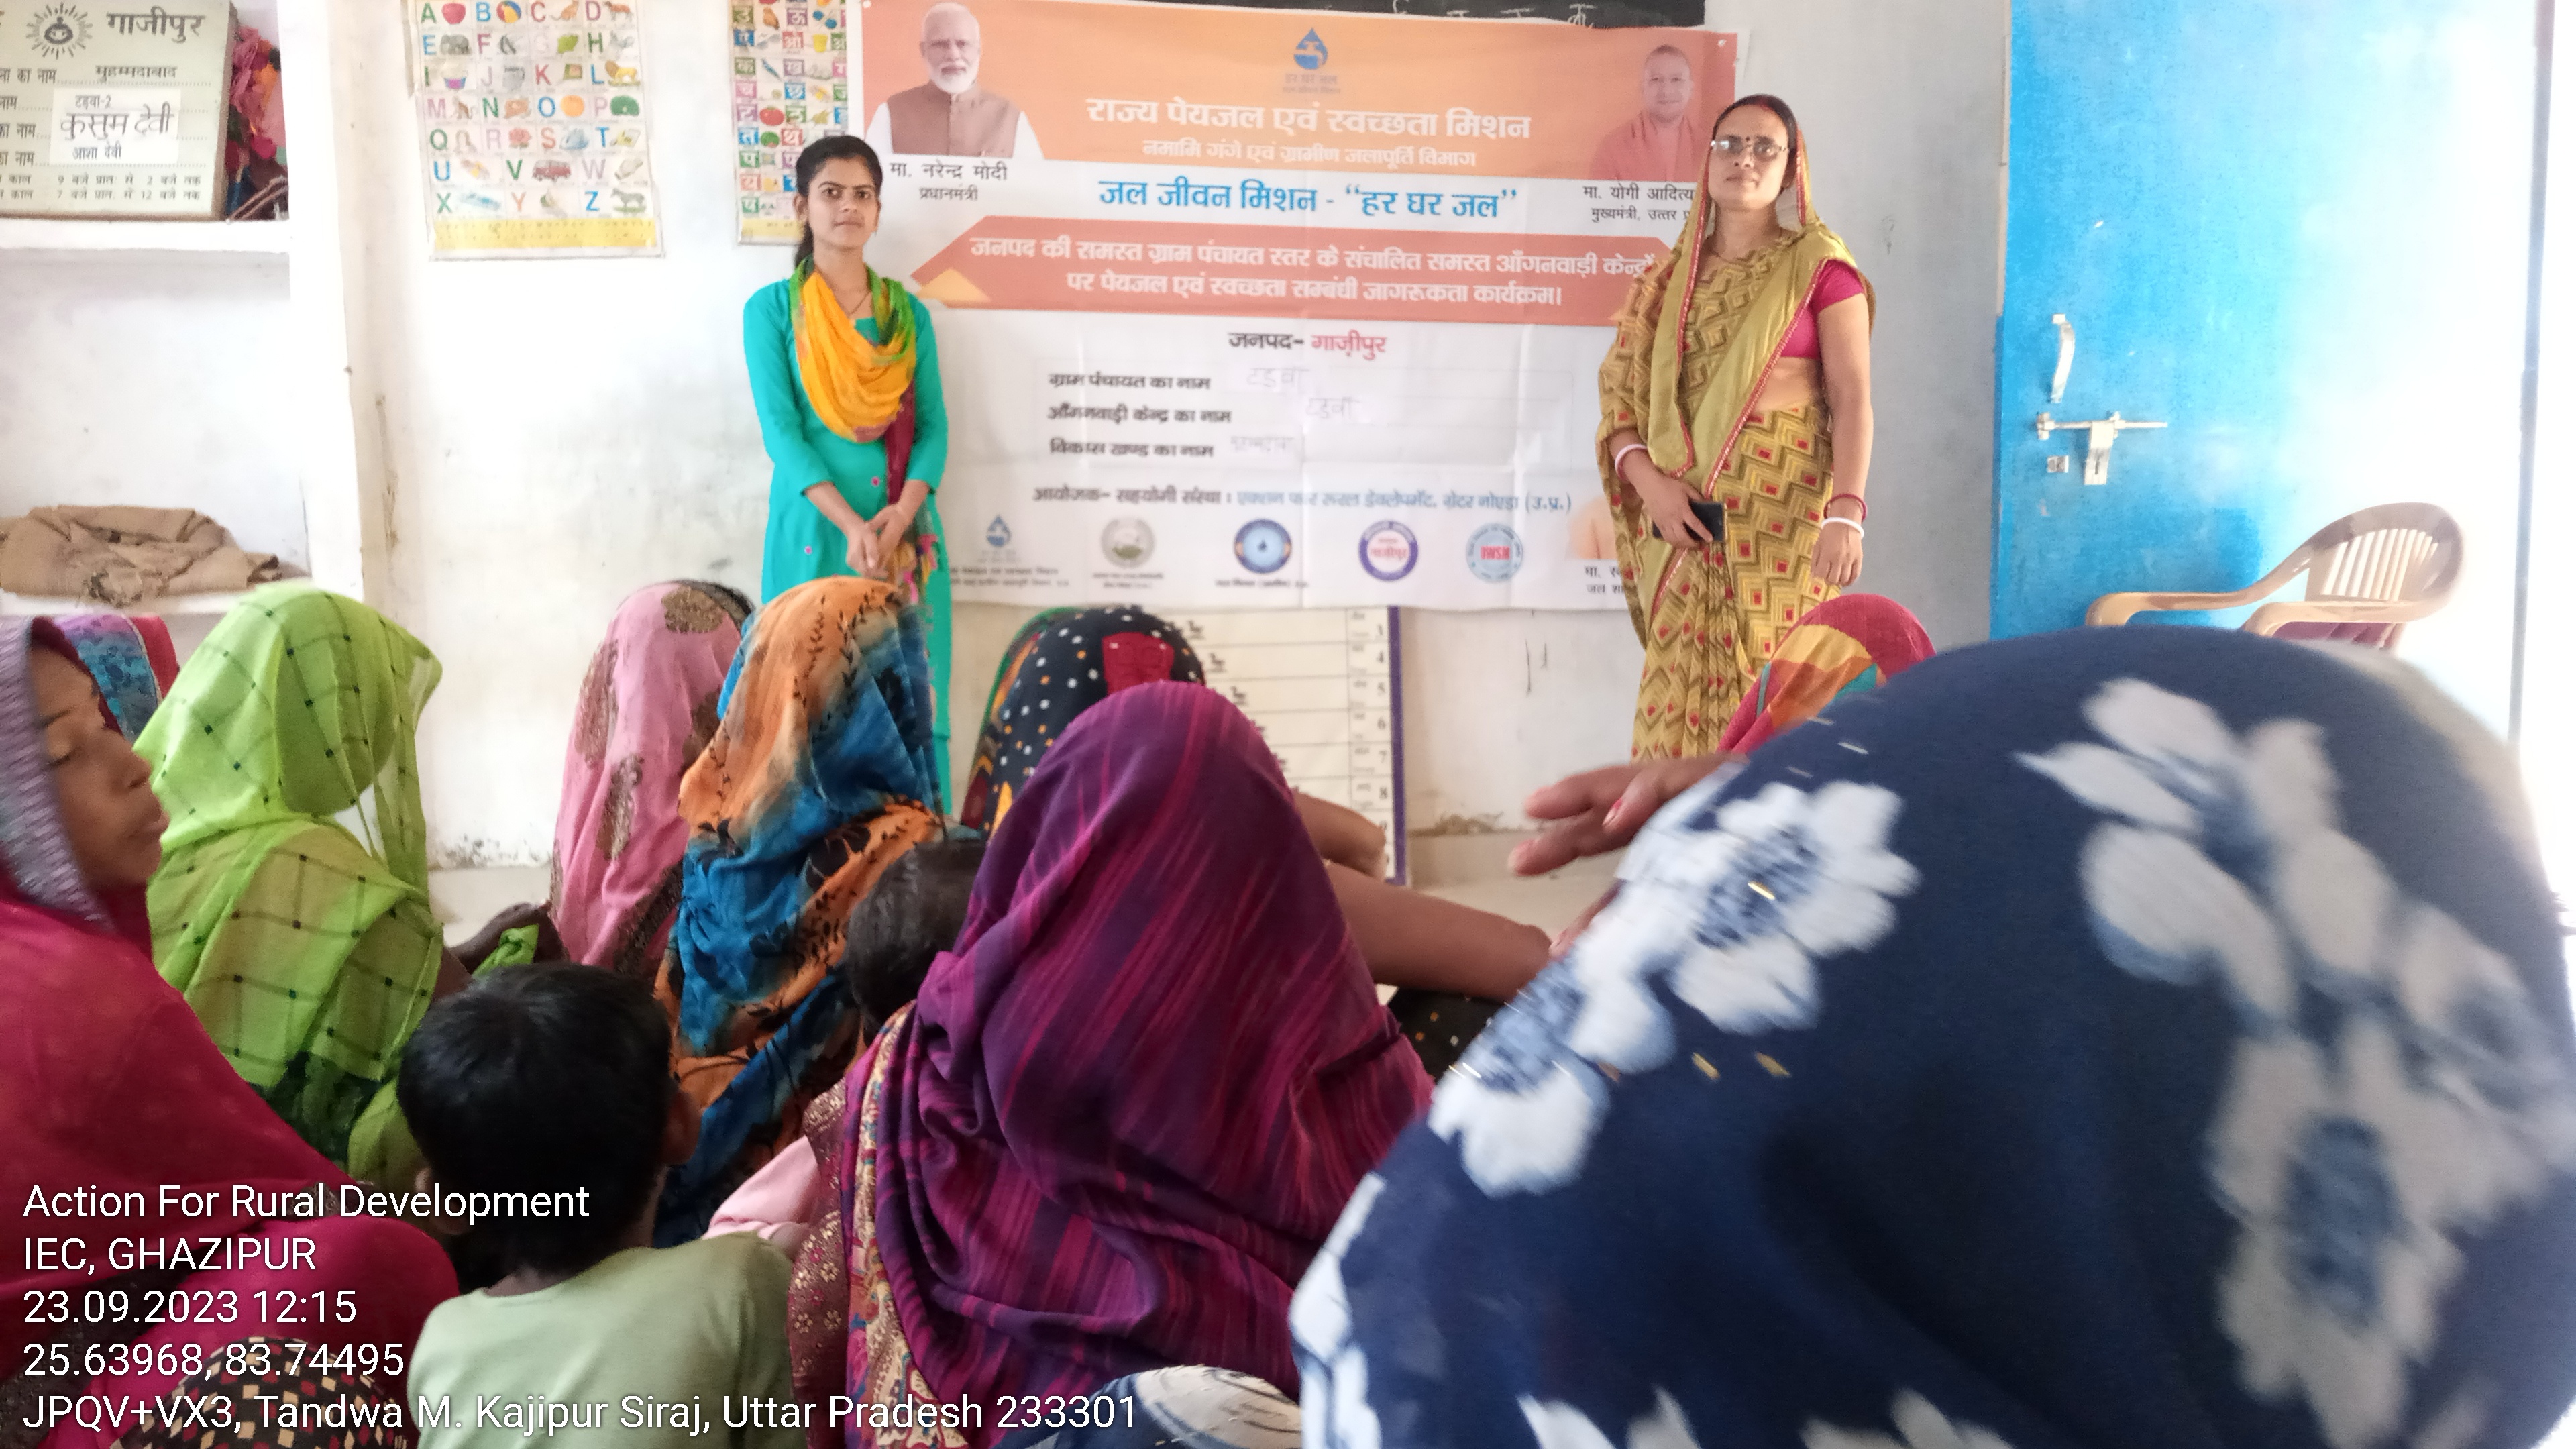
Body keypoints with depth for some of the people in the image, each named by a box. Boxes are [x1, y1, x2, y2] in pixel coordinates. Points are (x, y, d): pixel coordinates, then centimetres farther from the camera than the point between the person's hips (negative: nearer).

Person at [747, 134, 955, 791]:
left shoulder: (908, 313, 10)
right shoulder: (772, 309, 3)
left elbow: (933, 427, 5)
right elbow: (780, 430, -6)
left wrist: (901, 514, -13)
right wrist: (851, 524, -18)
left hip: (905, 532, 2)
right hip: (815, 529, -2)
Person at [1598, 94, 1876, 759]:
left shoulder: (1819, 265, 2)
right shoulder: (1668, 277, 14)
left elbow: (1852, 398, -5)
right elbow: (1621, 392, 10)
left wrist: (1845, 513, -17)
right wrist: (1648, 480, -9)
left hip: (1782, 511, -3)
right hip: (1686, 515, 3)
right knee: (1682, 689, 1)